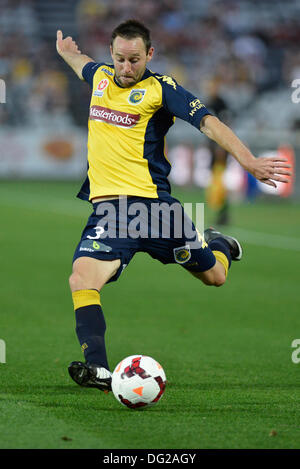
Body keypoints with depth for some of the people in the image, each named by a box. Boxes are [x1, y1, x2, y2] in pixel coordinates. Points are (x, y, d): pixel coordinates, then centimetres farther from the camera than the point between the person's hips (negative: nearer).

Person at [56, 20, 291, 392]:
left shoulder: (161, 89, -4)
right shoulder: (101, 76, 11)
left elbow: (207, 123, -14)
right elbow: (83, 64, 37)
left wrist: (247, 160, -25)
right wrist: (65, 50, 56)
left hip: (152, 203, -3)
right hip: (107, 206, 3)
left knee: (214, 276, 13)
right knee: (81, 279, -23)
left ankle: (215, 245, 50)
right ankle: (97, 369, -28)